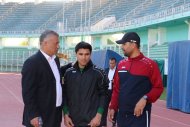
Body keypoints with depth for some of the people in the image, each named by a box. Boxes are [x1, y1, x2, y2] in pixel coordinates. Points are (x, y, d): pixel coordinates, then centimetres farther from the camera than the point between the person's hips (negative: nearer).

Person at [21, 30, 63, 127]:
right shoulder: (32, 63, -14)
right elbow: (28, 92, -17)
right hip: (40, 117, -8)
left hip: (56, 115, 8)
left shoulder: (55, 60, 11)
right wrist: (33, 115, -19)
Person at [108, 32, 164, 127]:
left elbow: (158, 88, -9)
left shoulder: (150, 65, -7)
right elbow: (116, 88, 14)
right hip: (122, 114, 6)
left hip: (140, 115, -5)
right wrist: (113, 107, 8)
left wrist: (145, 99, -23)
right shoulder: (121, 64, 10)